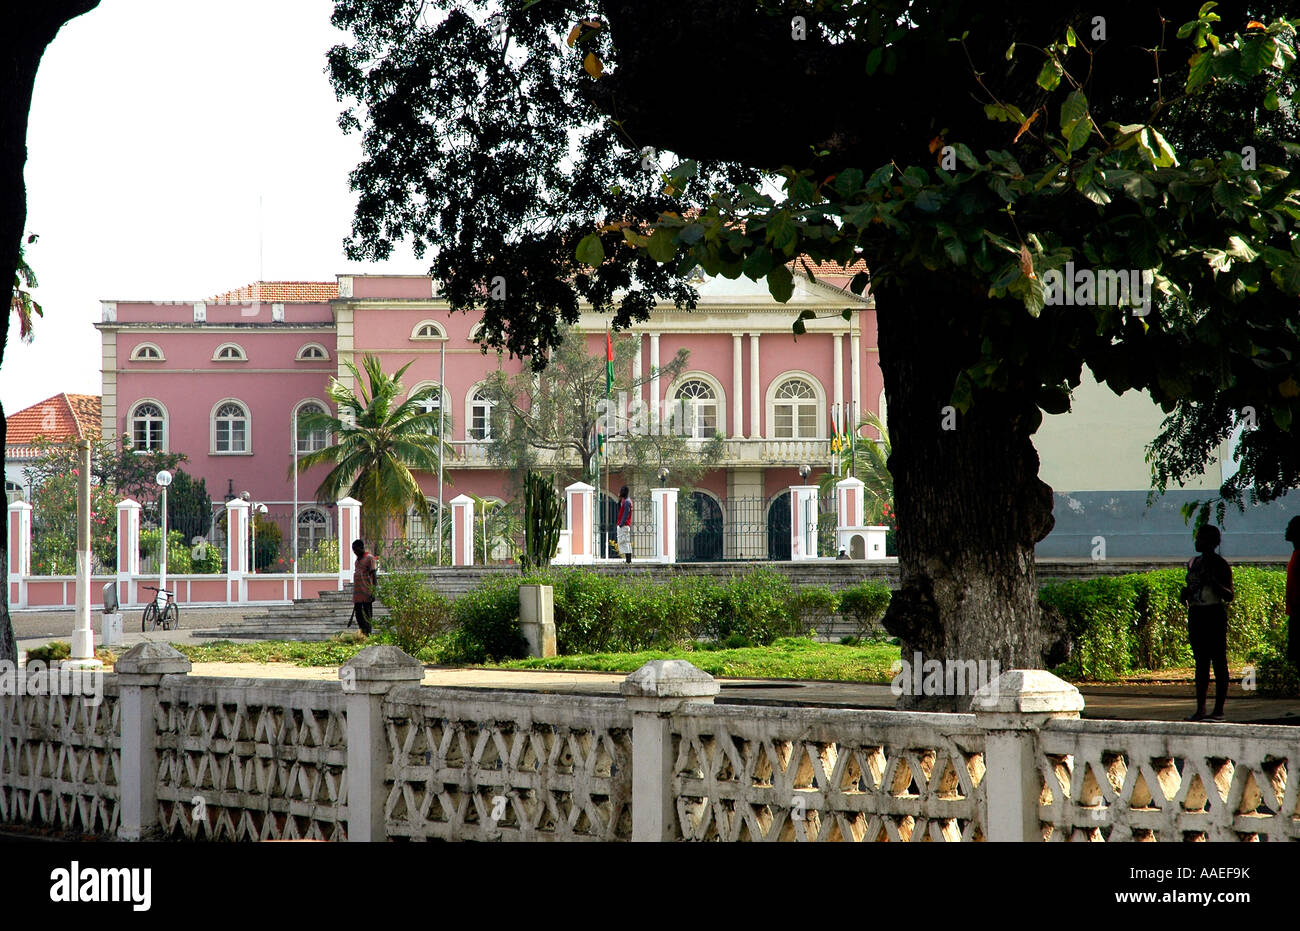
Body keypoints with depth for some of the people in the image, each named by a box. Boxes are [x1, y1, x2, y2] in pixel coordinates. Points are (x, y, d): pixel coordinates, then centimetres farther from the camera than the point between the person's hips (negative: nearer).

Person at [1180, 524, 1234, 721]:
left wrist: (1213, 582, -21)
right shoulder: (1193, 563, 15)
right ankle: (1200, 709, 9)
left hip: (1214, 614, -7)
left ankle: (1219, 710, -4)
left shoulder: (1220, 564, -6)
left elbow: (1229, 596, -8)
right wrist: (1186, 593, 5)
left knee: (1218, 662, -5)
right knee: (1201, 662, 7)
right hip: (1195, 615, 7)